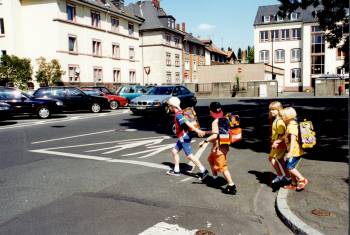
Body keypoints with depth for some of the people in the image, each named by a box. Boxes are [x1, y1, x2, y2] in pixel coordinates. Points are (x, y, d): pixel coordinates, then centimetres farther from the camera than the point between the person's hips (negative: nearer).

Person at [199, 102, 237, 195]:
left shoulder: (215, 122, -20)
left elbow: (215, 135, -31)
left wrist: (204, 141, -24)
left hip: (219, 147, -10)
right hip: (223, 145, 10)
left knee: (222, 167, -3)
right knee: (210, 159, 28)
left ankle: (231, 186, -1)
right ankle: (215, 178, 41)